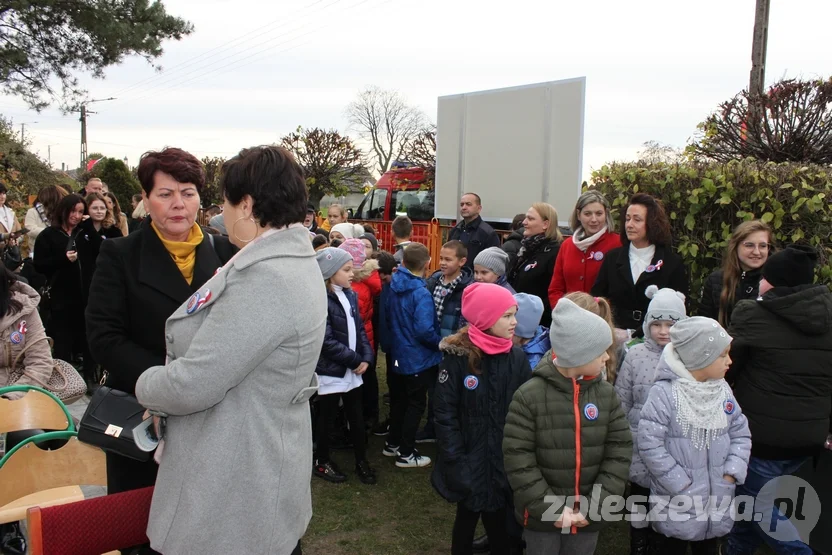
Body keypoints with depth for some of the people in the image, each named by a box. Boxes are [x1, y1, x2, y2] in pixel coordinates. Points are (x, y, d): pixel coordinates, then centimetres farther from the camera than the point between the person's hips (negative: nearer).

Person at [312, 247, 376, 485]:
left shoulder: (350, 295, 5)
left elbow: (359, 329, 9)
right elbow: (326, 341, -21)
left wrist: (366, 357, -6)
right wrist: (355, 360, -16)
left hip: (353, 369, 6)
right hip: (330, 370, -6)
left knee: (357, 417, 14)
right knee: (326, 418, 10)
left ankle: (361, 460, 29)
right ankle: (322, 462, 28)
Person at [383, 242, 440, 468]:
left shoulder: (393, 287, -1)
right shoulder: (421, 293, -24)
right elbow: (424, 331, -30)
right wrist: (441, 344, -13)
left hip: (398, 354, 7)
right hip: (418, 358, -7)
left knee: (399, 399, 21)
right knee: (416, 404, 6)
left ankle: (392, 443, 35)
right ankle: (406, 454, 15)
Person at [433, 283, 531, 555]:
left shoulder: (517, 357, -3)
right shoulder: (457, 356, -13)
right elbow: (445, 414, -11)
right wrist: (456, 463, -14)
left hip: (505, 462, 2)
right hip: (470, 461, -2)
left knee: (499, 524, 12)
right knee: (466, 518, 17)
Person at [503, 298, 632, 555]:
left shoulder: (606, 394, -3)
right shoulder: (529, 396, -14)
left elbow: (619, 452, -3)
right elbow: (518, 459, -14)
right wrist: (551, 509, -16)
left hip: (589, 517, 3)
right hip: (542, 517, -3)